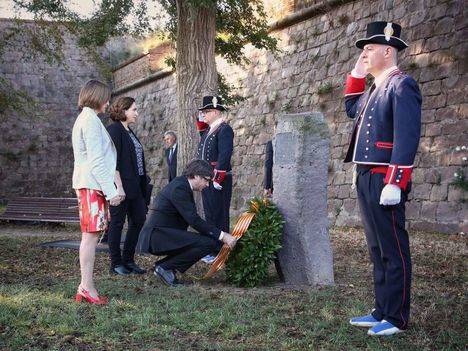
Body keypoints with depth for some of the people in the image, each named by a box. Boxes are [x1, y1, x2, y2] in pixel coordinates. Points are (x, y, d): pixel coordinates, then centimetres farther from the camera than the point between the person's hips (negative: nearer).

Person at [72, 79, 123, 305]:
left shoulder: (84, 118, 22)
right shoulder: (91, 120, -10)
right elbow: (96, 160, -16)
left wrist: (111, 188, 18)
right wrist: (111, 190, -17)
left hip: (87, 184, 10)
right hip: (92, 184, -10)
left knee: (90, 235, 8)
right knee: (91, 234, -10)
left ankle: (85, 287, 9)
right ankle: (87, 288, -10)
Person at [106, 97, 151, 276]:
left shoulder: (129, 132, 17)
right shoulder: (114, 129, -10)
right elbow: (113, 161, -17)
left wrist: (143, 182, 16)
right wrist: (119, 186, -22)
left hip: (135, 185, 9)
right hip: (121, 185, -9)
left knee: (139, 220, 10)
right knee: (117, 223, 1)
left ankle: (128, 260, 20)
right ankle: (116, 264, 10)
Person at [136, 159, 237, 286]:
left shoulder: (181, 185, 15)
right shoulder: (179, 188, -16)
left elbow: (192, 218, 18)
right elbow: (194, 220, -22)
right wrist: (221, 235, -20)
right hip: (159, 236, -10)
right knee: (207, 243, -19)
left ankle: (163, 265, 9)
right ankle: (165, 267, -8)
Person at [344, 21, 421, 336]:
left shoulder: (401, 85, -10)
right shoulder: (374, 88, 18)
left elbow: (407, 138, -19)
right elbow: (352, 109, 38)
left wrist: (394, 183, -24)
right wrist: (357, 74, 24)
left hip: (385, 180, -9)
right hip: (366, 179, 10)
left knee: (393, 250, -2)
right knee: (378, 250, 13)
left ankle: (396, 319, 6)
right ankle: (382, 312, 21)